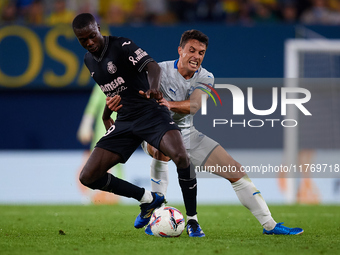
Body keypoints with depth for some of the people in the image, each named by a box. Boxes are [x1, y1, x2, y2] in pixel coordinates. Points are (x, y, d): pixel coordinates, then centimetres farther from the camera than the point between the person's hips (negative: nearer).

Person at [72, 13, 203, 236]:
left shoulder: (122, 46, -12)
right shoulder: (89, 60, 10)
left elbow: (152, 66, -30)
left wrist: (153, 87, -50)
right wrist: (106, 116, 28)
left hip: (152, 113, -7)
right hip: (124, 122, 7)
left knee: (181, 157, -33)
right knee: (88, 177, -5)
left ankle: (192, 220, -15)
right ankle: (149, 200, 11)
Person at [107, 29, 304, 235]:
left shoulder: (205, 78, -7)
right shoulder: (160, 71, -18)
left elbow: (193, 106, -27)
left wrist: (170, 104, -49)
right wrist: (118, 99, -55)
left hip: (187, 135, 4)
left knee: (236, 171, 0)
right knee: (161, 148, -41)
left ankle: (269, 225, 12)